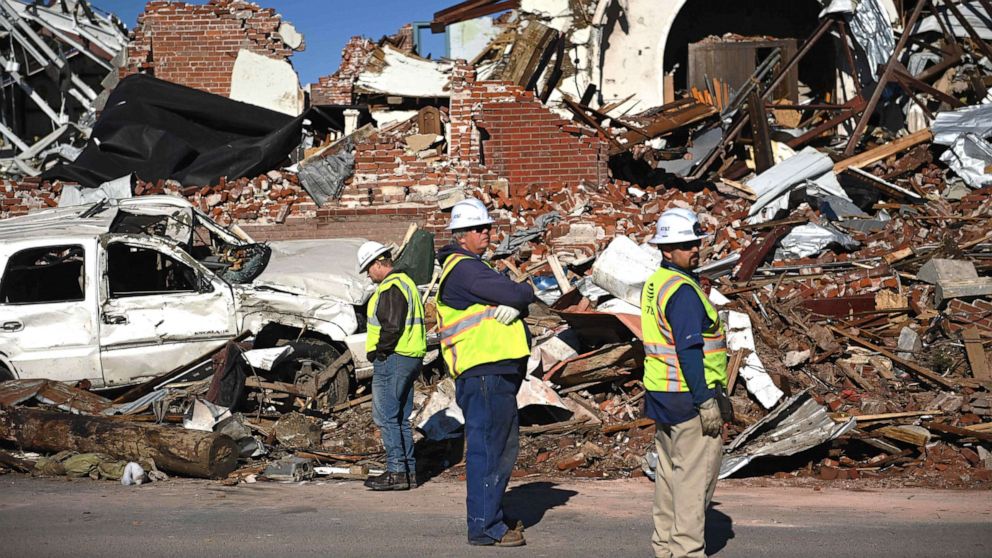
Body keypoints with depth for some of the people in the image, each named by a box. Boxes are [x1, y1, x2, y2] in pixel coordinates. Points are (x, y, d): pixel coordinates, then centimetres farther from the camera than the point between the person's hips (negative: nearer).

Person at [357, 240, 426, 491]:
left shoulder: (390, 287, -15)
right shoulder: (406, 282, 18)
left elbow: (392, 326, -23)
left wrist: (378, 351, -11)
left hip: (392, 359, -10)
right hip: (411, 358, 10)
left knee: (386, 417, -7)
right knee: (400, 418, 14)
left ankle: (396, 471, -9)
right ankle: (409, 470, 15)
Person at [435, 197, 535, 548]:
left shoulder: (471, 267, 22)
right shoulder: (463, 268, -12)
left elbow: (518, 300, 12)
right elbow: (517, 293, -20)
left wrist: (515, 304, -11)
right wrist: (525, 291, 3)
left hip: (498, 375, 11)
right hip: (484, 374, -11)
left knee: (504, 449, 18)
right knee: (487, 449, -6)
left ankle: (492, 518, 27)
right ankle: (484, 528, -1)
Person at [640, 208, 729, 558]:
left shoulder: (653, 284, 12)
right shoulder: (682, 290, -18)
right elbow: (689, 350, -22)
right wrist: (706, 401, -19)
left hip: (660, 395, 10)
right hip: (689, 397, -10)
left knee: (669, 471, 15)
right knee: (695, 475, -4)